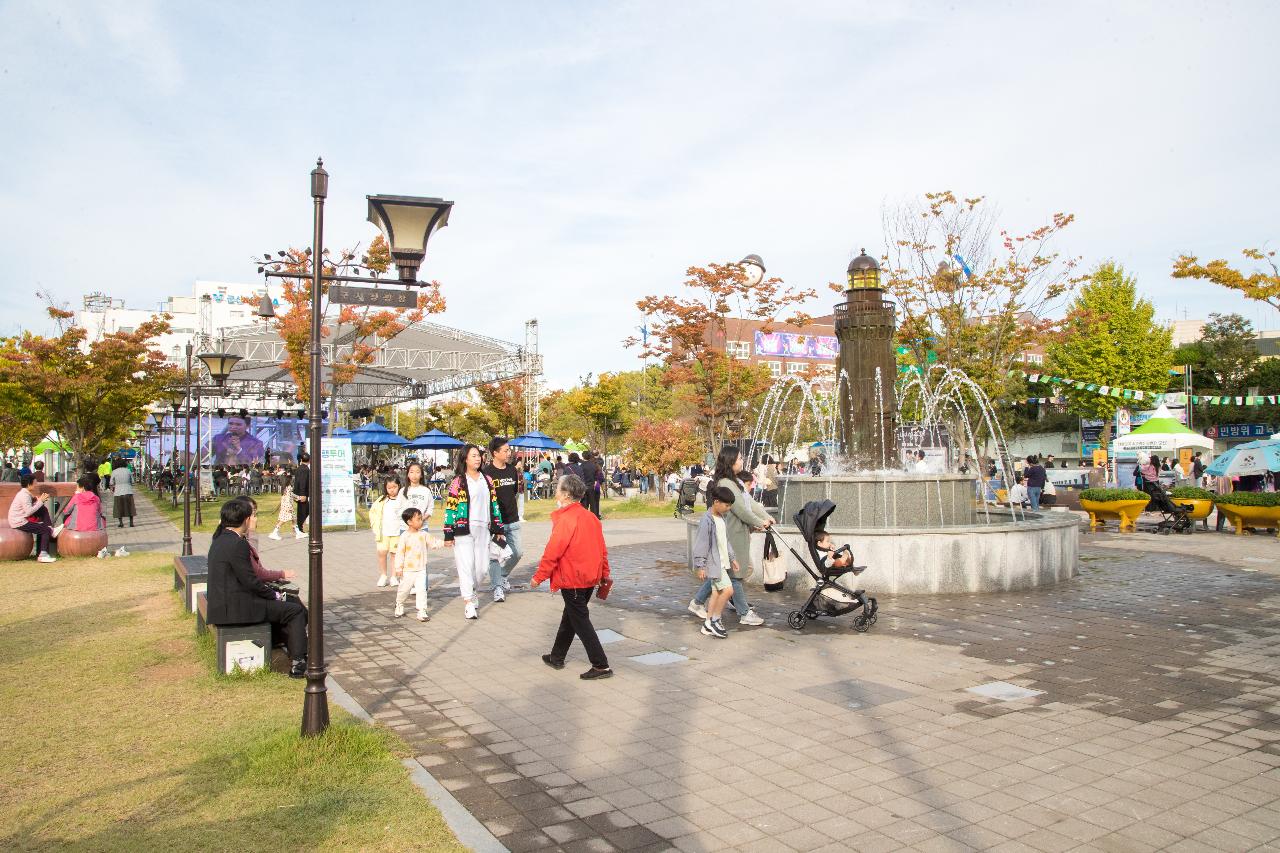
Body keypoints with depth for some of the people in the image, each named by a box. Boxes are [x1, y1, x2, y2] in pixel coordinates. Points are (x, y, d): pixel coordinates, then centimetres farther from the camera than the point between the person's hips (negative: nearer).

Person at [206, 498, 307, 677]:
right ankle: (298, 664, -1)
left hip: (225, 604, 10)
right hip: (236, 608, -10)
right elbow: (251, 582, -18)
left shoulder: (221, 539, 10)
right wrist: (275, 595, -6)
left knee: (288, 604, 22)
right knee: (296, 611, -4)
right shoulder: (237, 544, -20)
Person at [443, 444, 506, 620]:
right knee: (466, 565, -7)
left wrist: (498, 529, 13)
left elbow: (494, 504, 15)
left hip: (483, 529, 5)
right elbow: (450, 507, -5)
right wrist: (448, 534, -8)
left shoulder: (487, 480, 12)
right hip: (464, 529, -4)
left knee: (480, 566, 7)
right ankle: (469, 604, -5)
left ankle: (472, 593, 29)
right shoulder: (458, 481, -3)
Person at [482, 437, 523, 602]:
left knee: (516, 553, 12)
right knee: (494, 556, -2)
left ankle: (503, 575, 36)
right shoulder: (487, 472, -11)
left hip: (513, 520, 6)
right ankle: (497, 588, 6)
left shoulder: (512, 470, 8)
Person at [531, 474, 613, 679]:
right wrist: (605, 574, 19)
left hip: (572, 580, -9)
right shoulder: (590, 517, 7)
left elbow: (552, 552, -20)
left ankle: (601, 666, -2)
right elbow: (602, 549, 11)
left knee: (581, 621, -2)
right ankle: (556, 657, 35)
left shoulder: (566, 519, -19)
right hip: (590, 577, 9)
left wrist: (538, 576, -10)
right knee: (569, 617, 21)